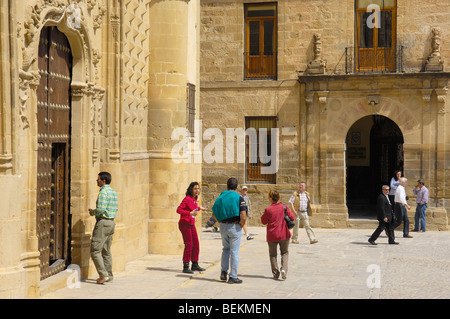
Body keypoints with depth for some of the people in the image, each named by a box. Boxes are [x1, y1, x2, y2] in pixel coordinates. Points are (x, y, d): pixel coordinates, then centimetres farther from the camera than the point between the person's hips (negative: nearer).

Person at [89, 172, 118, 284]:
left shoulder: (103, 192, -16)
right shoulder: (113, 192, 13)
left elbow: (101, 209, -24)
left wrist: (93, 212, -4)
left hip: (103, 222, -9)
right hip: (111, 222, 9)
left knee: (95, 251, -5)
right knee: (106, 251, 14)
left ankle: (103, 274, -11)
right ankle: (109, 276, 15)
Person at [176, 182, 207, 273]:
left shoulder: (195, 199, 9)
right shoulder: (187, 199, -15)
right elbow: (178, 210, -19)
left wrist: (199, 208, 30)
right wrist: (190, 213, -28)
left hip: (191, 224, 8)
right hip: (184, 224, -8)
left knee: (196, 245, 10)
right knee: (189, 245, -10)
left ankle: (195, 265, 22)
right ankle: (185, 267, -4)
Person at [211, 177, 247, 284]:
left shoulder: (220, 197, 5)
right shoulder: (239, 198, -10)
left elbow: (214, 214, 6)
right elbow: (243, 217, -17)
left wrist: (221, 222, 14)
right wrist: (241, 225, 0)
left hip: (223, 227, 4)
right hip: (234, 227, -4)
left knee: (226, 249, 23)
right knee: (234, 252, 2)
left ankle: (223, 272, 15)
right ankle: (233, 277, 6)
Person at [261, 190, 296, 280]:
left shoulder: (268, 210, -12)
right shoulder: (284, 207, -5)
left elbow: (264, 222, -2)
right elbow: (292, 217, 1)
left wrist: (263, 215, 13)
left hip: (272, 235, -2)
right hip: (284, 234, 2)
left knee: (273, 254, 13)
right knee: (285, 252, 16)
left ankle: (275, 273, 11)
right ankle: (284, 268, -6)